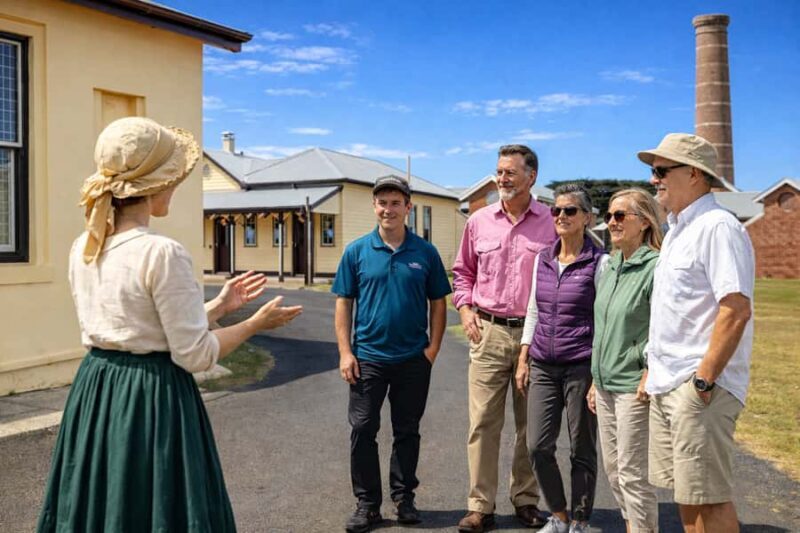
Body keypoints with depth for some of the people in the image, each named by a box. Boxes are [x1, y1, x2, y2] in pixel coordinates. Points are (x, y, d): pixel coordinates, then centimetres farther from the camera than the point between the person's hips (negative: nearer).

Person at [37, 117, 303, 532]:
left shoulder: (83, 249, 4)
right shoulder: (162, 253, -20)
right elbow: (195, 354, -18)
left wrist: (219, 305, 15)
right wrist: (257, 323, -4)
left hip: (93, 391, 8)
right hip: (152, 398, -8)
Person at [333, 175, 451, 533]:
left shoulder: (425, 252, 0)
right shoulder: (356, 251, -1)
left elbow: (437, 302, 4)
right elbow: (343, 303, 1)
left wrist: (433, 348, -5)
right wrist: (345, 352, -6)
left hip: (414, 359, 0)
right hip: (368, 357, 0)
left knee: (407, 431, 12)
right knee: (363, 430, 4)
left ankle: (404, 497, 28)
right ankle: (367, 503, 18)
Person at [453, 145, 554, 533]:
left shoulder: (551, 223, 0)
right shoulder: (479, 221, 6)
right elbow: (463, 271, 16)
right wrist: (465, 308, 3)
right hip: (488, 332, 1)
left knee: (531, 423, 11)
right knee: (483, 422, 1)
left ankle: (526, 499, 26)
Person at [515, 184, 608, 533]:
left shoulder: (599, 262, -7)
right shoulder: (542, 259, 8)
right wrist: (523, 360, 10)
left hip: (581, 366, -4)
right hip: (543, 366, 5)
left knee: (582, 451, 7)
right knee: (538, 447, 5)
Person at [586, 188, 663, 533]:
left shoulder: (655, 267, -13)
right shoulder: (610, 268, 11)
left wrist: (650, 376, -19)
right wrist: (596, 379, 16)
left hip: (634, 385, -8)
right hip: (606, 384, 8)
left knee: (632, 472, 0)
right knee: (613, 468, 16)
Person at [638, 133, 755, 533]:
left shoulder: (717, 227, -13)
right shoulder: (676, 230, 16)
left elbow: (736, 310, -22)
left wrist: (703, 380, -21)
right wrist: (653, 370, 19)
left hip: (699, 387, -9)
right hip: (667, 387, 9)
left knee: (709, 498, -1)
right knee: (685, 495, 16)